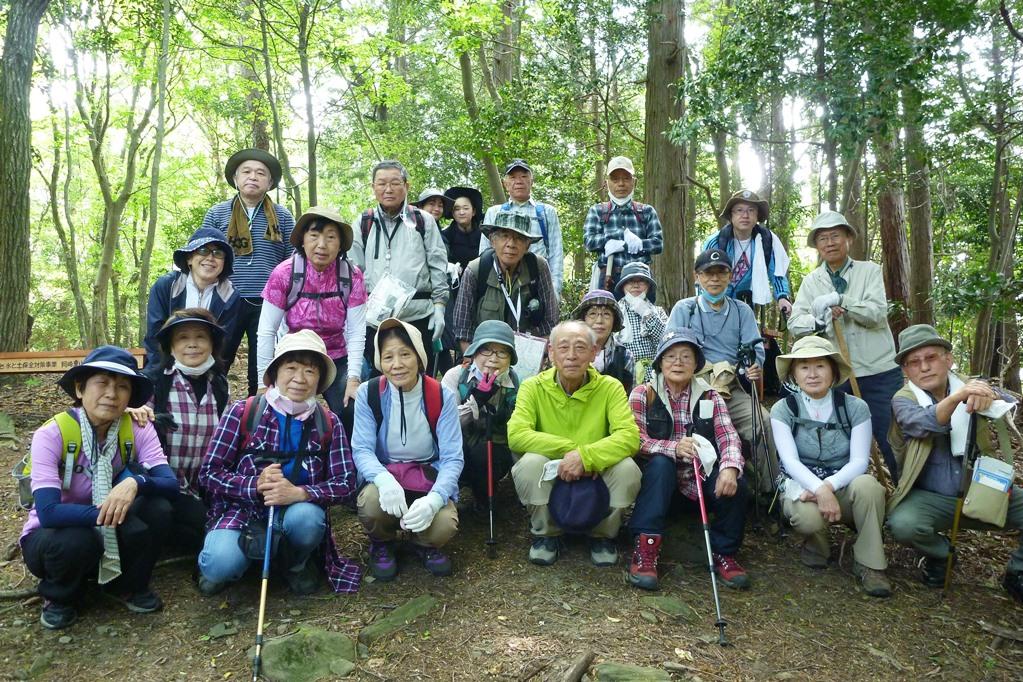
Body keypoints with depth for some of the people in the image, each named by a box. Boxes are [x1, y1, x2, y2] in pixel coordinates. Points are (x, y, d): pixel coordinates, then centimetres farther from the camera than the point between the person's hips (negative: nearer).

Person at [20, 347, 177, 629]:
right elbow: (48, 512, -31)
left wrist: (135, 483, -44)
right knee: (78, 541, -36)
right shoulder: (51, 434, -22)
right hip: (51, 536, -2)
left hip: (110, 538, 2)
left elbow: (170, 484, -24)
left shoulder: (138, 428, -14)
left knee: (157, 507, -26)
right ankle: (57, 596, 0)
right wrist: (110, 512, -36)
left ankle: (126, 584, 1)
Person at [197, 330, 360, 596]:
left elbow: (346, 484, -8)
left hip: (297, 513, 2)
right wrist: (256, 486, -23)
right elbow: (208, 473, -5)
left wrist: (300, 493, -27)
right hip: (242, 510, -1)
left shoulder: (328, 423, -1)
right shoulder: (243, 412, -6)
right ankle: (219, 568, 8)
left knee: (306, 517, -33)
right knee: (220, 566, -31)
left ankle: (296, 562, 2)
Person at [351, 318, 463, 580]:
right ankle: (381, 544, 5)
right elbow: (362, 450, -13)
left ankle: (425, 544, 12)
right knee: (372, 501, -34)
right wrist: (384, 479, -37)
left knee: (443, 526, -29)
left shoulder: (442, 397, -11)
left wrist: (433, 499, -33)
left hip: (428, 479, 0)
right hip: (384, 475, 1)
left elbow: (452, 458, -13)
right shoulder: (368, 394, -9)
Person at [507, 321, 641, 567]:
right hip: (550, 481, 0)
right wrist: (570, 449, -28)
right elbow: (516, 435, -22)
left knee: (627, 468, -28)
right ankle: (545, 534, -1)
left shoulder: (610, 387, -8)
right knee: (530, 463, -30)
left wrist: (586, 456, -35)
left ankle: (603, 535, 3)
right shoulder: (533, 387, -9)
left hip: (596, 481, 1)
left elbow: (630, 436, -21)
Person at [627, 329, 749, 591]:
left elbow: (728, 437, -7)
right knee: (661, 462, -33)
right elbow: (634, 439, -12)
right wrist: (673, 448, -30)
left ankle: (724, 553, -4)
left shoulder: (710, 398, 7)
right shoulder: (643, 394, 0)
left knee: (735, 483, -25)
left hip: (699, 480, 2)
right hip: (659, 476, -2)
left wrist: (730, 468, -29)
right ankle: (645, 547, -32)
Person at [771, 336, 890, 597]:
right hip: (802, 486, -1)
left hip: (844, 485, 1)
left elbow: (859, 461, -12)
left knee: (867, 485, -34)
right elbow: (790, 461, -16)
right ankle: (816, 546, 4)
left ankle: (869, 564, -14)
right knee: (809, 516, -36)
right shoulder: (782, 409, -6)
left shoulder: (855, 407, -5)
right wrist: (820, 490, -34)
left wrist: (828, 486, -29)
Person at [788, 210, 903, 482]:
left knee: (890, 439, 2)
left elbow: (877, 312, -10)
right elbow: (794, 323, -2)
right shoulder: (811, 281, 8)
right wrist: (819, 320, -22)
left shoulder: (869, 270, 4)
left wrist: (839, 300, -21)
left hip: (879, 371, -1)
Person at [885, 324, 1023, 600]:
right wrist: (957, 397, -49)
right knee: (902, 525, -32)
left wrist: (991, 397, -39)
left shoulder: (972, 387, 3)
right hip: (930, 498, -3)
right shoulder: (904, 400, -7)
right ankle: (939, 553, 5)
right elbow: (923, 423, -30)